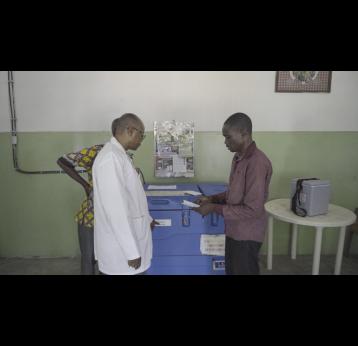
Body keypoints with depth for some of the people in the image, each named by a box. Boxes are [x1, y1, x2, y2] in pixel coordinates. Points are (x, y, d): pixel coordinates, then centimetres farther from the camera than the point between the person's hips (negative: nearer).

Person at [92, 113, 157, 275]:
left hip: (128, 240, 9)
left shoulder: (119, 154, 9)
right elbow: (115, 208, -25)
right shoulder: (111, 157, -22)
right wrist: (131, 251, -22)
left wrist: (146, 219, 29)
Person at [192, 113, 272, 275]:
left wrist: (215, 208, -22)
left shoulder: (257, 163, -25)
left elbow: (253, 210, -26)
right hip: (234, 231, 9)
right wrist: (212, 198, 1)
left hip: (247, 235, -8)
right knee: (232, 271, 22)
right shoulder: (238, 158, 5)